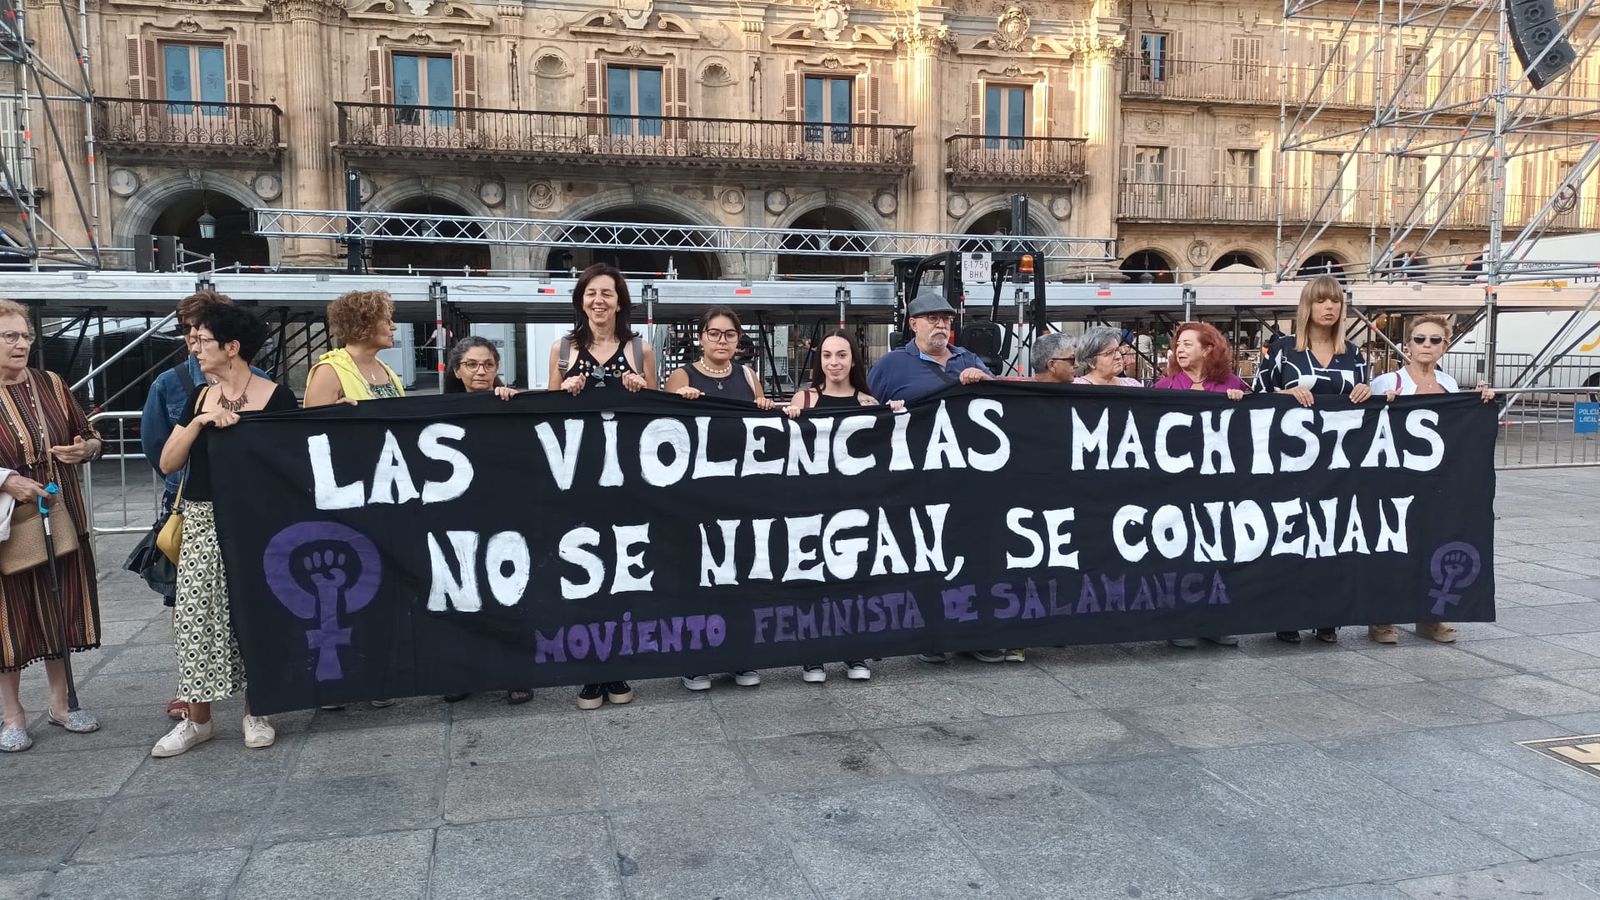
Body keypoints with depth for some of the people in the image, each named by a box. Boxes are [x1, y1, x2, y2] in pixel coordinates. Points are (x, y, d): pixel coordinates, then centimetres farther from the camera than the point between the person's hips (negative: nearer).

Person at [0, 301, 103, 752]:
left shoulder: (51, 384, 3)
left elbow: (91, 436, 12)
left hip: (61, 518, 4)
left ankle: (60, 703, 26)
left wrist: (86, 448, -8)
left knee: (60, 608, 11)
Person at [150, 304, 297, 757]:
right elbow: (168, 462, 6)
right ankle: (196, 718, 12)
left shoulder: (277, 397, -5)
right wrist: (198, 421, -9)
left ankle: (255, 710, 17)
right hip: (204, 520, 4)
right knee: (195, 613, 2)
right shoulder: (199, 397, 10)